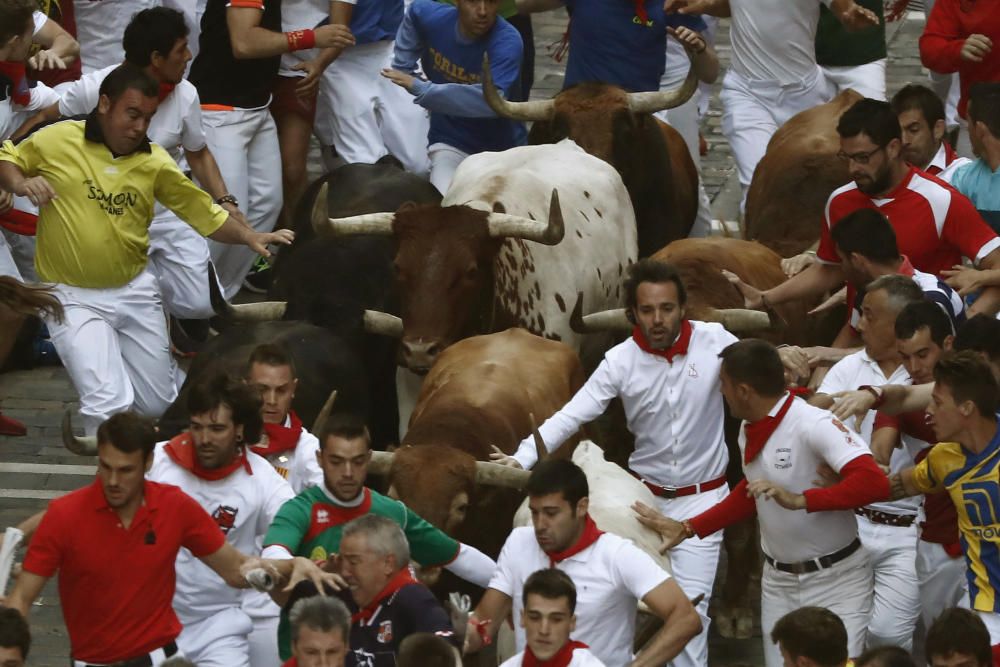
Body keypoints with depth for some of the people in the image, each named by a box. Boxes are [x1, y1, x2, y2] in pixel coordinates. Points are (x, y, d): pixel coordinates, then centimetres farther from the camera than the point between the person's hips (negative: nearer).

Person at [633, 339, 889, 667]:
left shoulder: (814, 425, -23)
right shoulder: (749, 431, 3)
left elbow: (874, 483, -34)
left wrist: (799, 500, -41)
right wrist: (687, 528, 15)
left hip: (834, 580, -7)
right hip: (778, 579, 7)